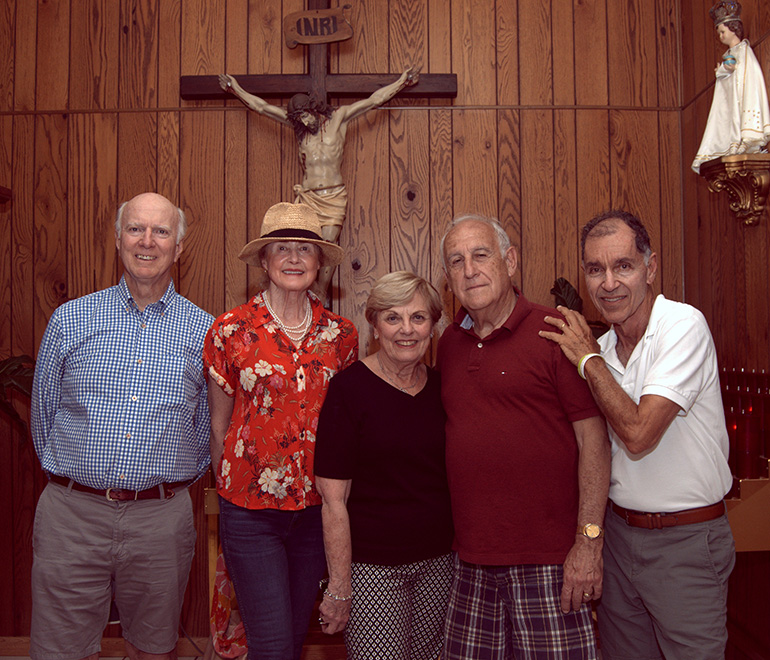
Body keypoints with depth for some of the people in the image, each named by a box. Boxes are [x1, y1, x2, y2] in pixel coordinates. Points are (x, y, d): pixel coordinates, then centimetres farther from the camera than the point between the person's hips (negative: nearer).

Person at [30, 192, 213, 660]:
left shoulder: (204, 331, 1)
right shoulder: (70, 319, 2)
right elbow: (44, 412, 11)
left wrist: (174, 481, 10)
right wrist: (72, 471, 12)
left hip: (162, 519, 0)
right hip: (72, 515, 0)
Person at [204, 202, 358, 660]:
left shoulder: (341, 334, 1)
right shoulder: (231, 331, -7)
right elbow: (218, 427, 2)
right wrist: (232, 490, 6)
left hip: (316, 508, 3)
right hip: (250, 509, -3)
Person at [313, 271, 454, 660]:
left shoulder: (441, 388, 3)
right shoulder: (349, 388, -12)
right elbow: (333, 498, -13)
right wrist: (339, 586, -13)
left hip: (438, 562, 5)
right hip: (371, 567, -5)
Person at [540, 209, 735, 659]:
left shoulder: (683, 325, -18)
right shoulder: (602, 345, 3)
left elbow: (637, 435, -26)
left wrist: (588, 358, -18)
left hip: (685, 540, -6)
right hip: (619, 531, 6)